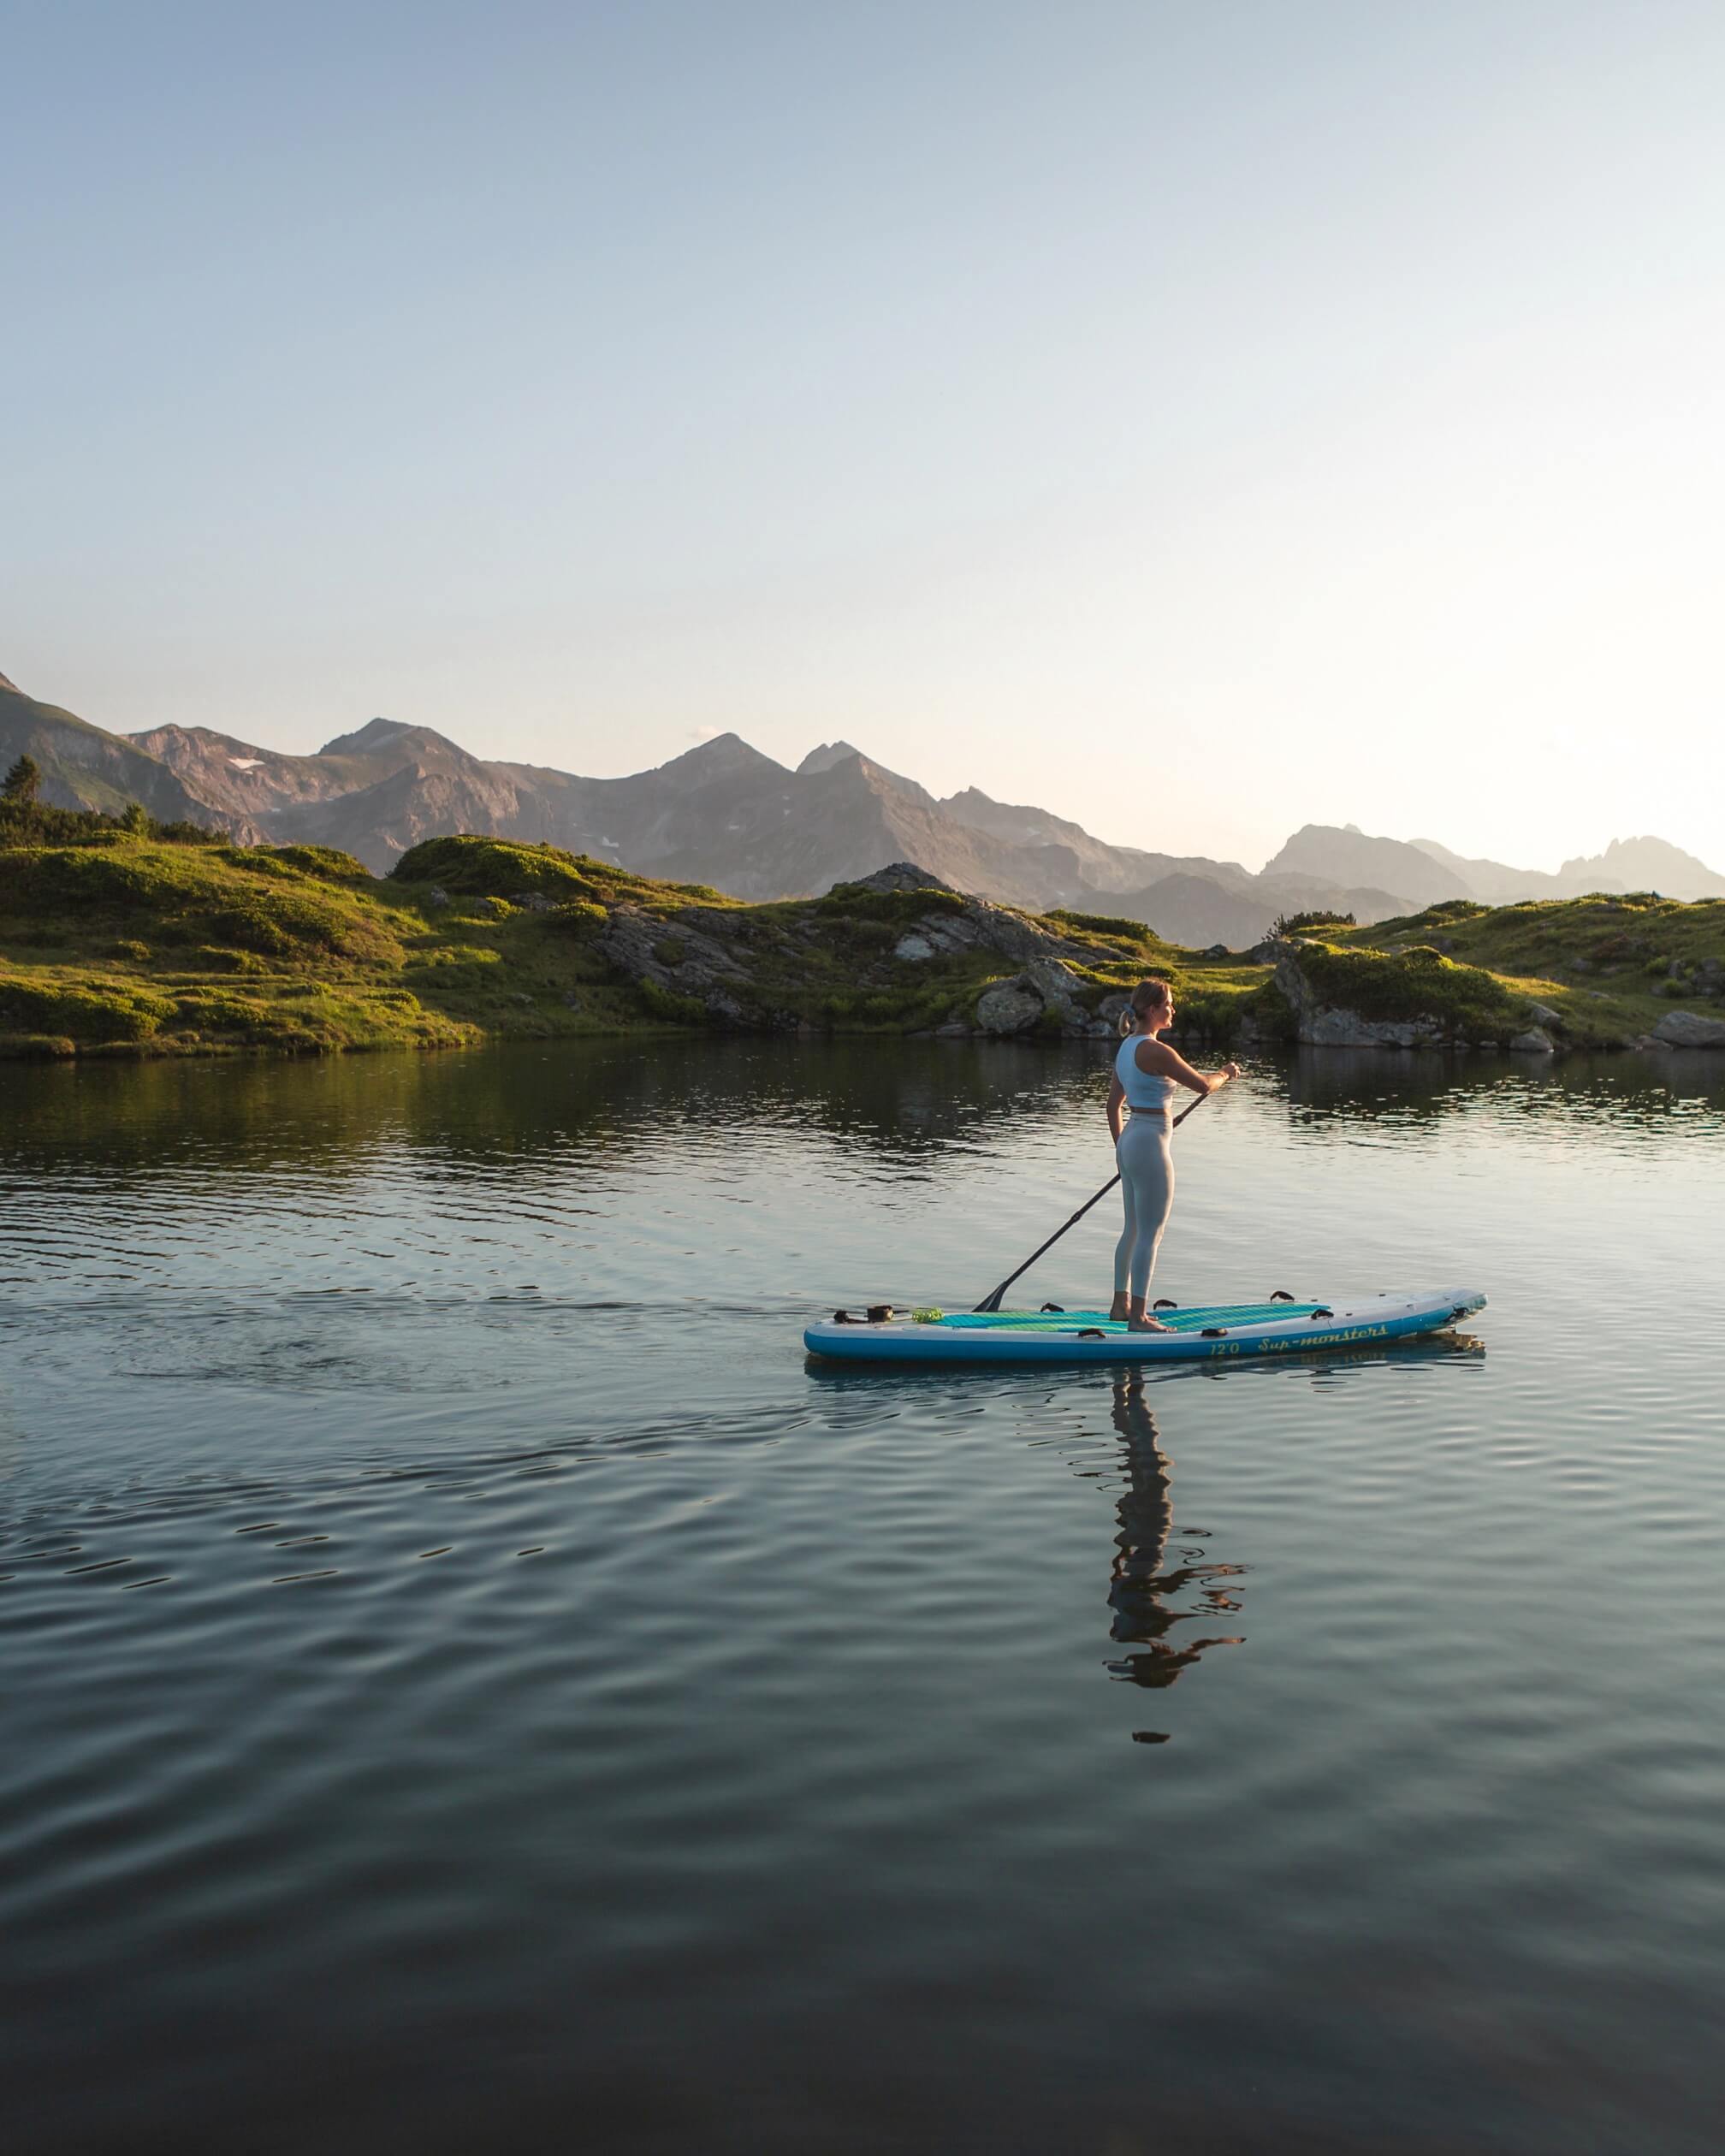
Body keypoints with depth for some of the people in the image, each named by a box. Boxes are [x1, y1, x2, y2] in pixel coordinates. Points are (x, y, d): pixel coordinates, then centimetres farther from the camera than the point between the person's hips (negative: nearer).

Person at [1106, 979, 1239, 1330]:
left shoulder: (1127, 1047, 10)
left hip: (1129, 1141, 10)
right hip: (1150, 1144, -10)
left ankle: (1121, 1305, 25)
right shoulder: (1155, 1050, -18)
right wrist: (1226, 1073, 7)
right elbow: (1203, 1085, -14)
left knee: (1133, 1229, 17)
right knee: (1150, 1234, -3)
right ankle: (1138, 1316, 1)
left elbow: (1113, 1105, 16)